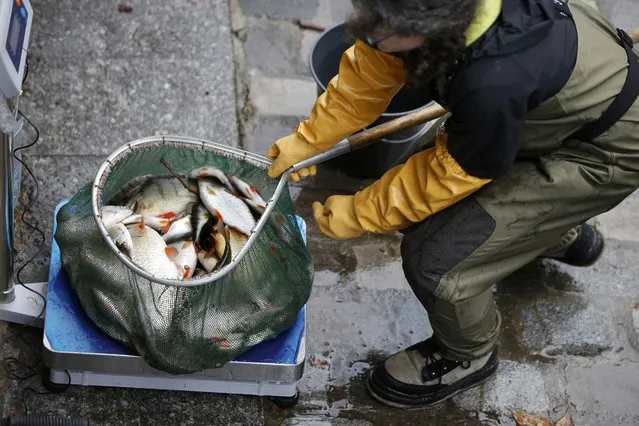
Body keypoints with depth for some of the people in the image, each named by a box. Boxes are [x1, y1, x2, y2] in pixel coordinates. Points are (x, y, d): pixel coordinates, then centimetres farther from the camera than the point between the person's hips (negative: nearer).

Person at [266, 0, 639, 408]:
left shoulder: (494, 84, -42)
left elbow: (452, 173, -24)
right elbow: (370, 68, -5)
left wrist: (359, 214, -13)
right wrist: (308, 140, -3)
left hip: (604, 151, -7)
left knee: (435, 258, -12)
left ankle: (468, 356, 18)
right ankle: (561, 234, 46)